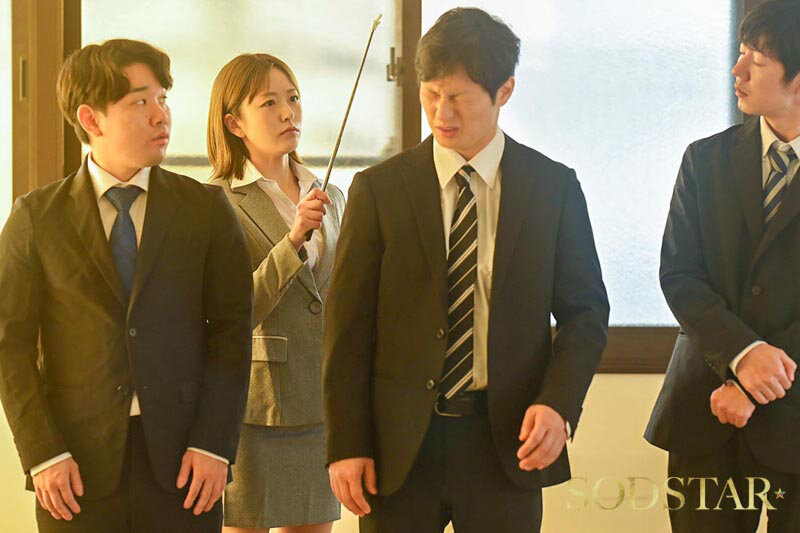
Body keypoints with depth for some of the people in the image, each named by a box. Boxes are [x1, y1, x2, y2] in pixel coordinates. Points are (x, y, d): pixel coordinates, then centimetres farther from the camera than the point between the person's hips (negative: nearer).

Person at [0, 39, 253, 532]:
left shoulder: (207, 209, 5)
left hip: (181, 462, 1)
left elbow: (232, 331, 2)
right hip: (78, 469, 0)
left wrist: (214, 445, -6)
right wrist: (42, 454, -8)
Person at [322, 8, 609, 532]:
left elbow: (585, 311, 7)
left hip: (506, 442, 0)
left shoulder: (554, 186, 4)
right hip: (399, 445, 0)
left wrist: (558, 404, -9)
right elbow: (348, 327, 1)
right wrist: (346, 444, -4)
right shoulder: (378, 189, 2)